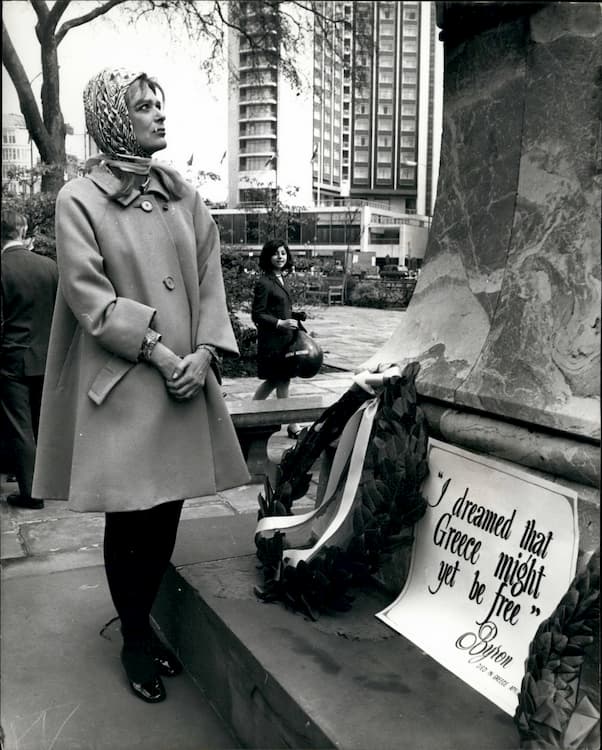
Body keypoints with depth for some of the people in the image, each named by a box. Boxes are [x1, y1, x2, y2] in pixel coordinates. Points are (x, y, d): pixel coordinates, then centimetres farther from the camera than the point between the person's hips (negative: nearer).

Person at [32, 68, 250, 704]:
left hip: (186, 377, 5)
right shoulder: (79, 200, -4)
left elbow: (210, 279, 8)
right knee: (130, 519, 4)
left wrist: (202, 353, -6)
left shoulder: (183, 195, 11)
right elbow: (89, 296, -11)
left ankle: (143, 621, 31)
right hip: (121, 384, -4)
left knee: (167, 511, 10)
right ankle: (133, 641, 24)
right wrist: (160, 353, -16)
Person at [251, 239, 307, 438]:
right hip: (272, 340, -9)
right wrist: (280, 323, -24)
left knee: (274, 380, 15)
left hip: (285, 337, 9)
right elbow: (257, 315, -16)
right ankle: (292, 426, 10)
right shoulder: (264, 282, -14)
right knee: (282, 380, 0)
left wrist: (297, 316, 6)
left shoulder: (282, 279, 12)